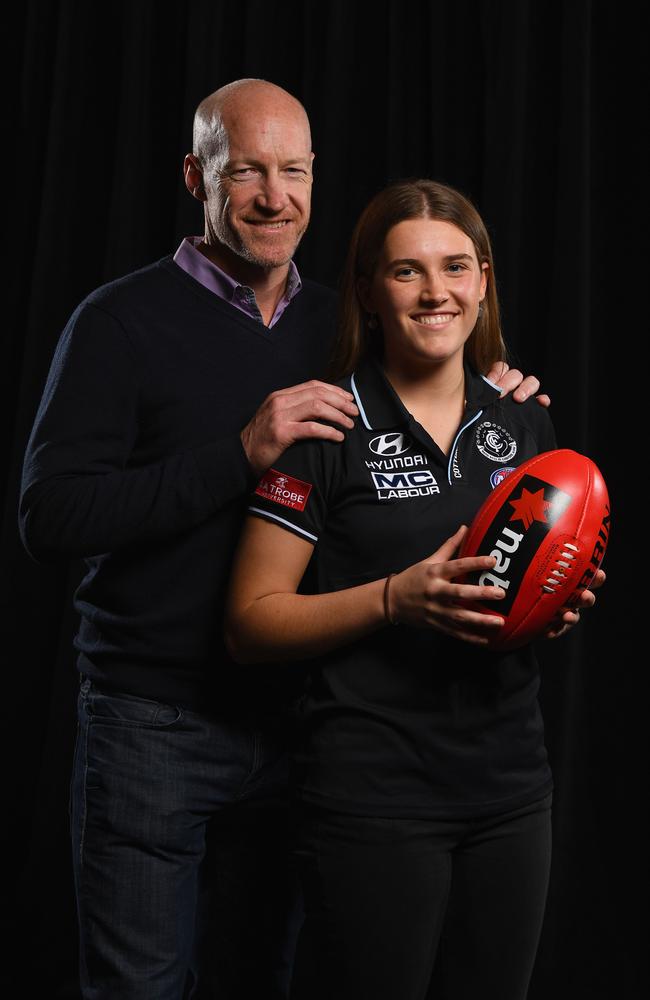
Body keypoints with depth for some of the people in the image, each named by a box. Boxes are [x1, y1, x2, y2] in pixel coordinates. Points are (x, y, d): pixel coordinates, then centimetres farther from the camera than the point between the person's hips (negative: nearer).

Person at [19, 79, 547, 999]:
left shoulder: (337, 326, 9)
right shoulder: (122, 321, -7)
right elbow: (49, 518, -17)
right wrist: (239, 455, -23)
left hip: (290, 719, 5)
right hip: (153, 724, -5)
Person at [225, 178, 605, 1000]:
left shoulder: (523, 423, 9)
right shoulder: (326, 429, -8)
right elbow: (251, 623, -9)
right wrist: (396, 598, -21)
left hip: (511, 789, 6)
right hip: (373, 797, -5)